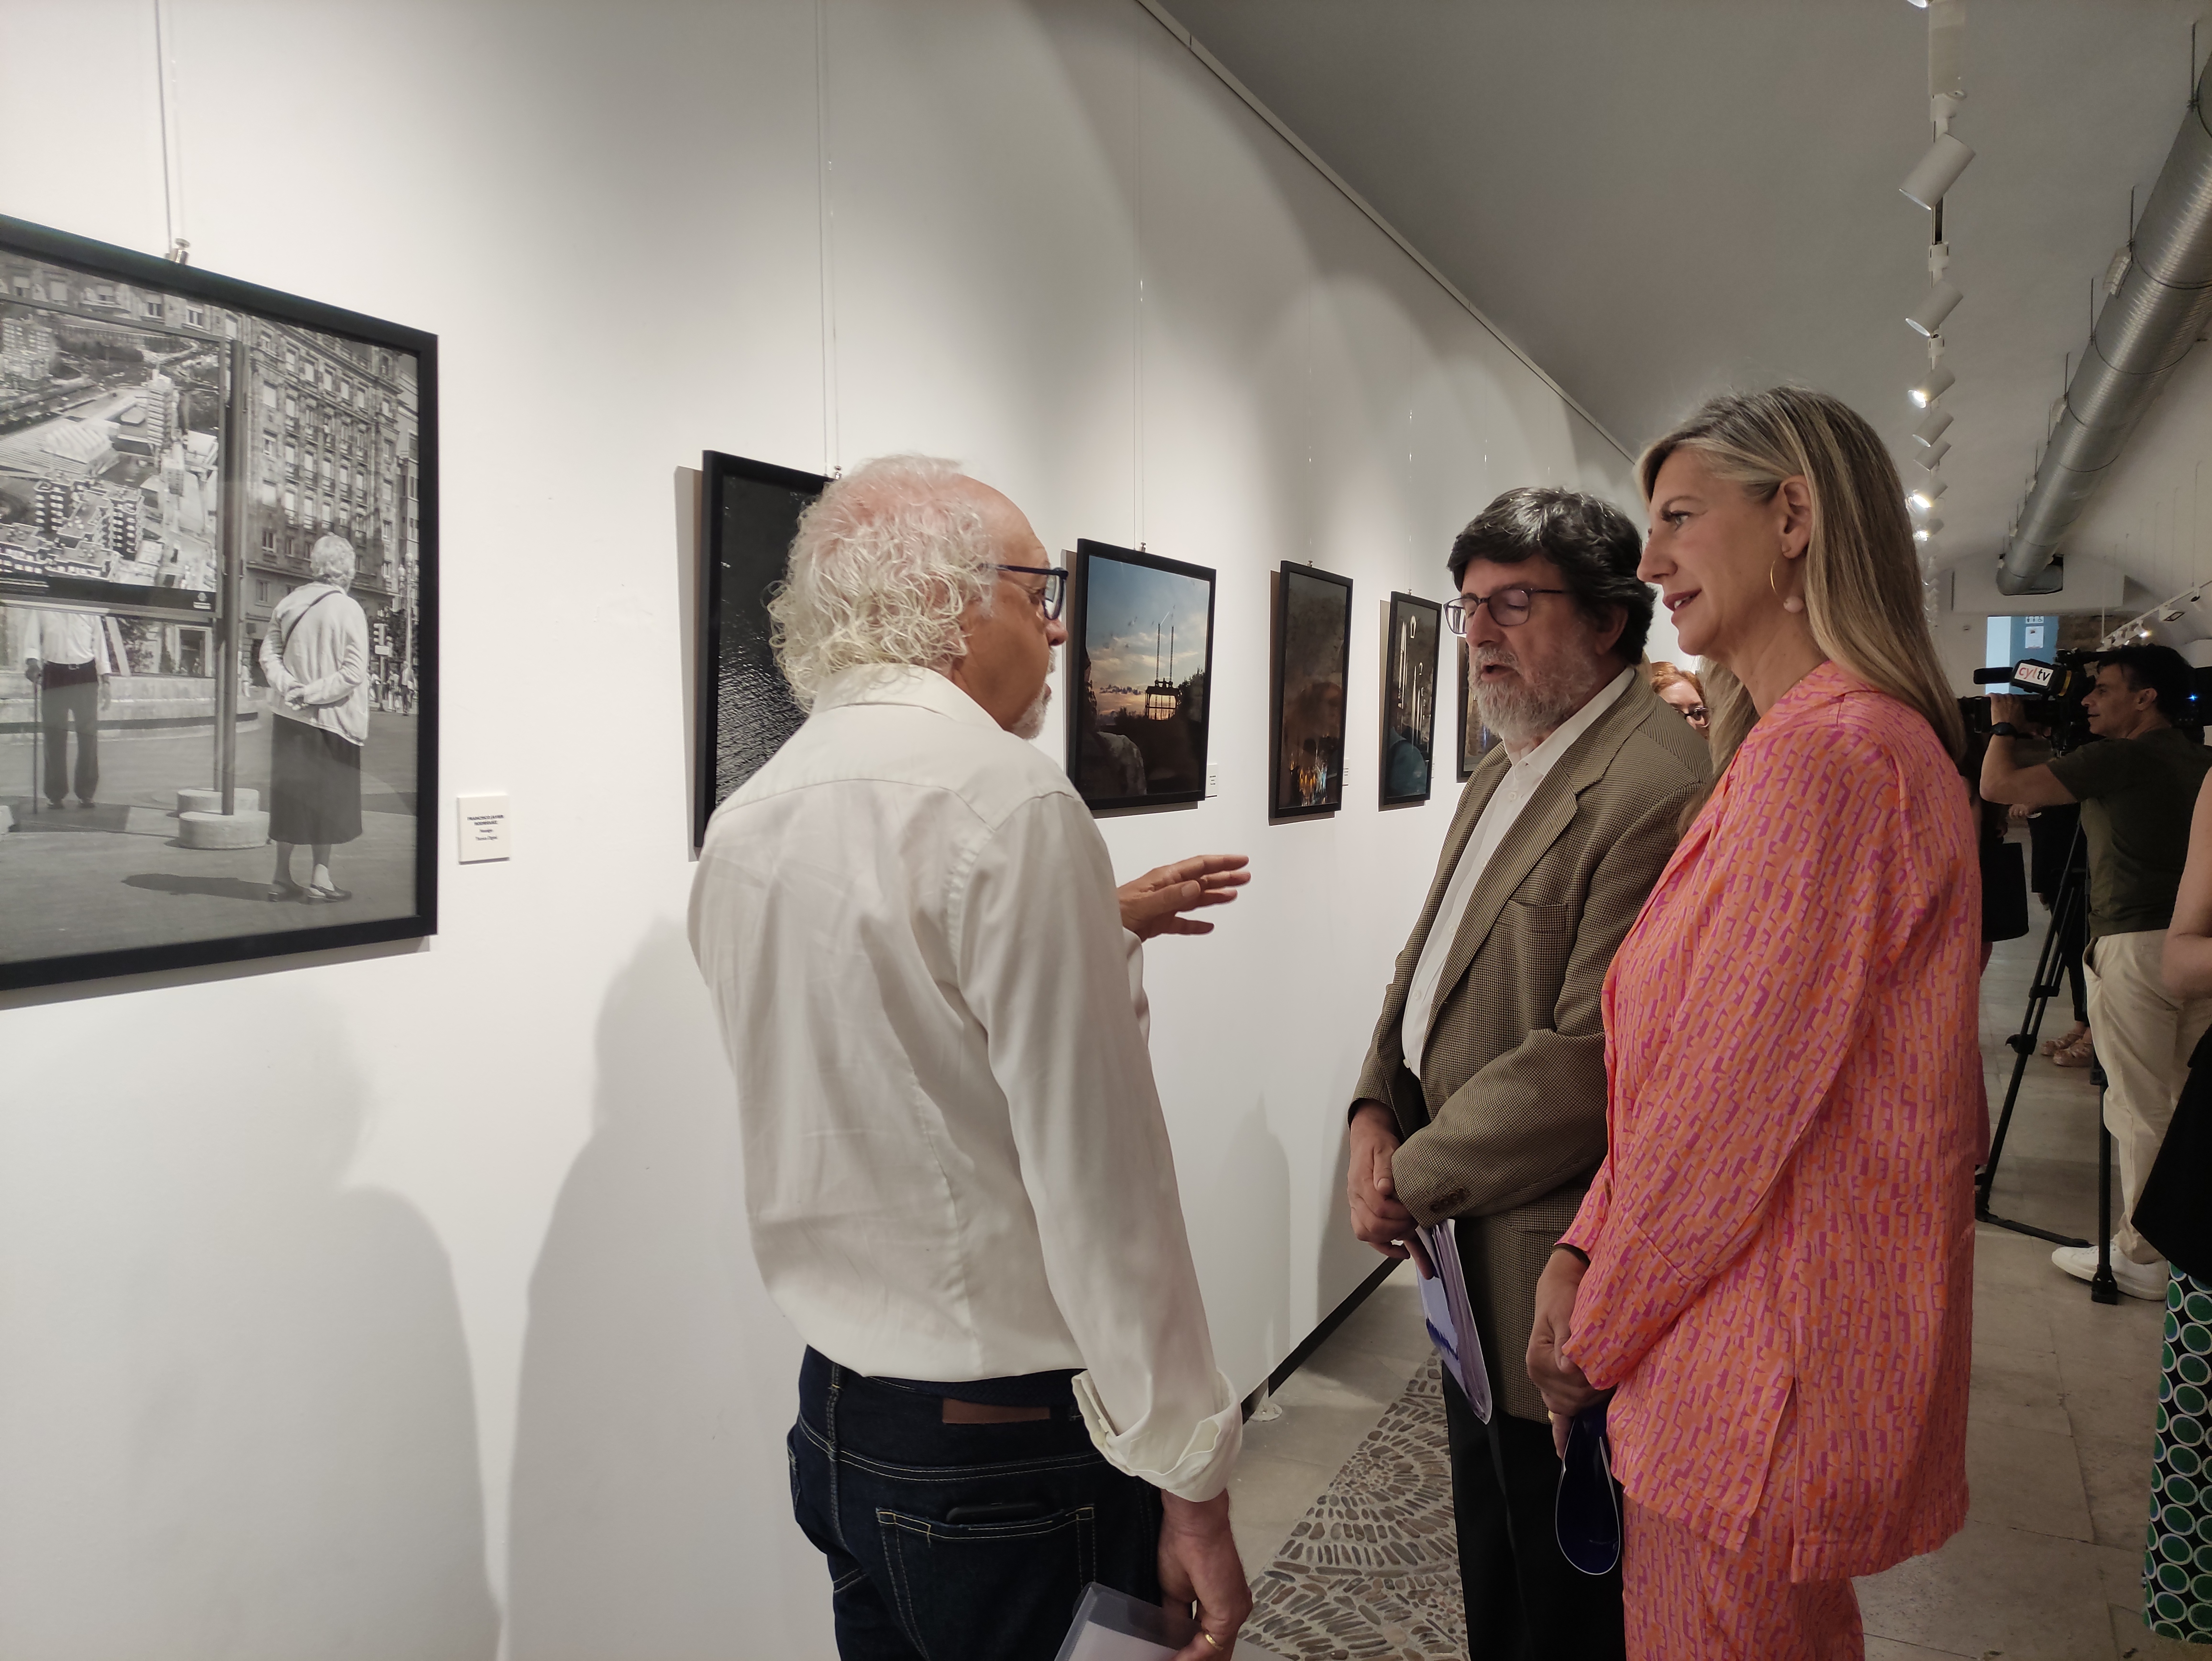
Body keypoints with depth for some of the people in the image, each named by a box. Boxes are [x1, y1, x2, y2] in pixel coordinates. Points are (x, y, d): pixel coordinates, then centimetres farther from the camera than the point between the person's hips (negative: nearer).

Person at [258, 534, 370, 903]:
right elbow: (354, 671, -19)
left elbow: (268, 654, 0)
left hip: (289, 717, 5)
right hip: (329, 720, -5)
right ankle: (320, 880, 7)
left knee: (289, 792, 13)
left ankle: (283, 877, 20)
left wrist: (288, 686, -9)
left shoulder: (289, 603, 3)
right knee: (326, 796, 5)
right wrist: (313, 693, -15)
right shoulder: (348, 610, -13)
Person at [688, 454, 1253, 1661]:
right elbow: (1095, 1173, -21)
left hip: (834, 1416, 8)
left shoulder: (745, 821, 4)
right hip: (1007, 1442, -8)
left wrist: (1101, 929, 21)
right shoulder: (1011, 799, -20)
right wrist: (1191, 1480, -13)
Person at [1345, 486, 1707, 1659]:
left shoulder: (1659, 789, -23)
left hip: (1551, 1265, -9)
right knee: (1490, 1564, 27)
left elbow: (1589, 1061, -27)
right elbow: (1428, 958, 13)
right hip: (1470, 1249, 9)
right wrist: (1377, 1110, -3)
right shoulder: (1502, 775, 9)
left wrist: (1414, 1180, -17)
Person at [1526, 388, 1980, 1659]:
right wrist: (1584, 1255, 3)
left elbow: (1730, 1102, -22)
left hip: (1762, 1364, -9)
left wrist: (1599, 1331, -9)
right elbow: (1679, 1068, 8)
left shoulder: (1825, 753, -23)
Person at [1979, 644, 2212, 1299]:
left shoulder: (2118, 759, -11)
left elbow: (1998, 786, -11)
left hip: (2137, 948, -8)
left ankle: (2142, 1256, 6)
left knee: (2140, 1109, -1)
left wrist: (2004, 726, 6)